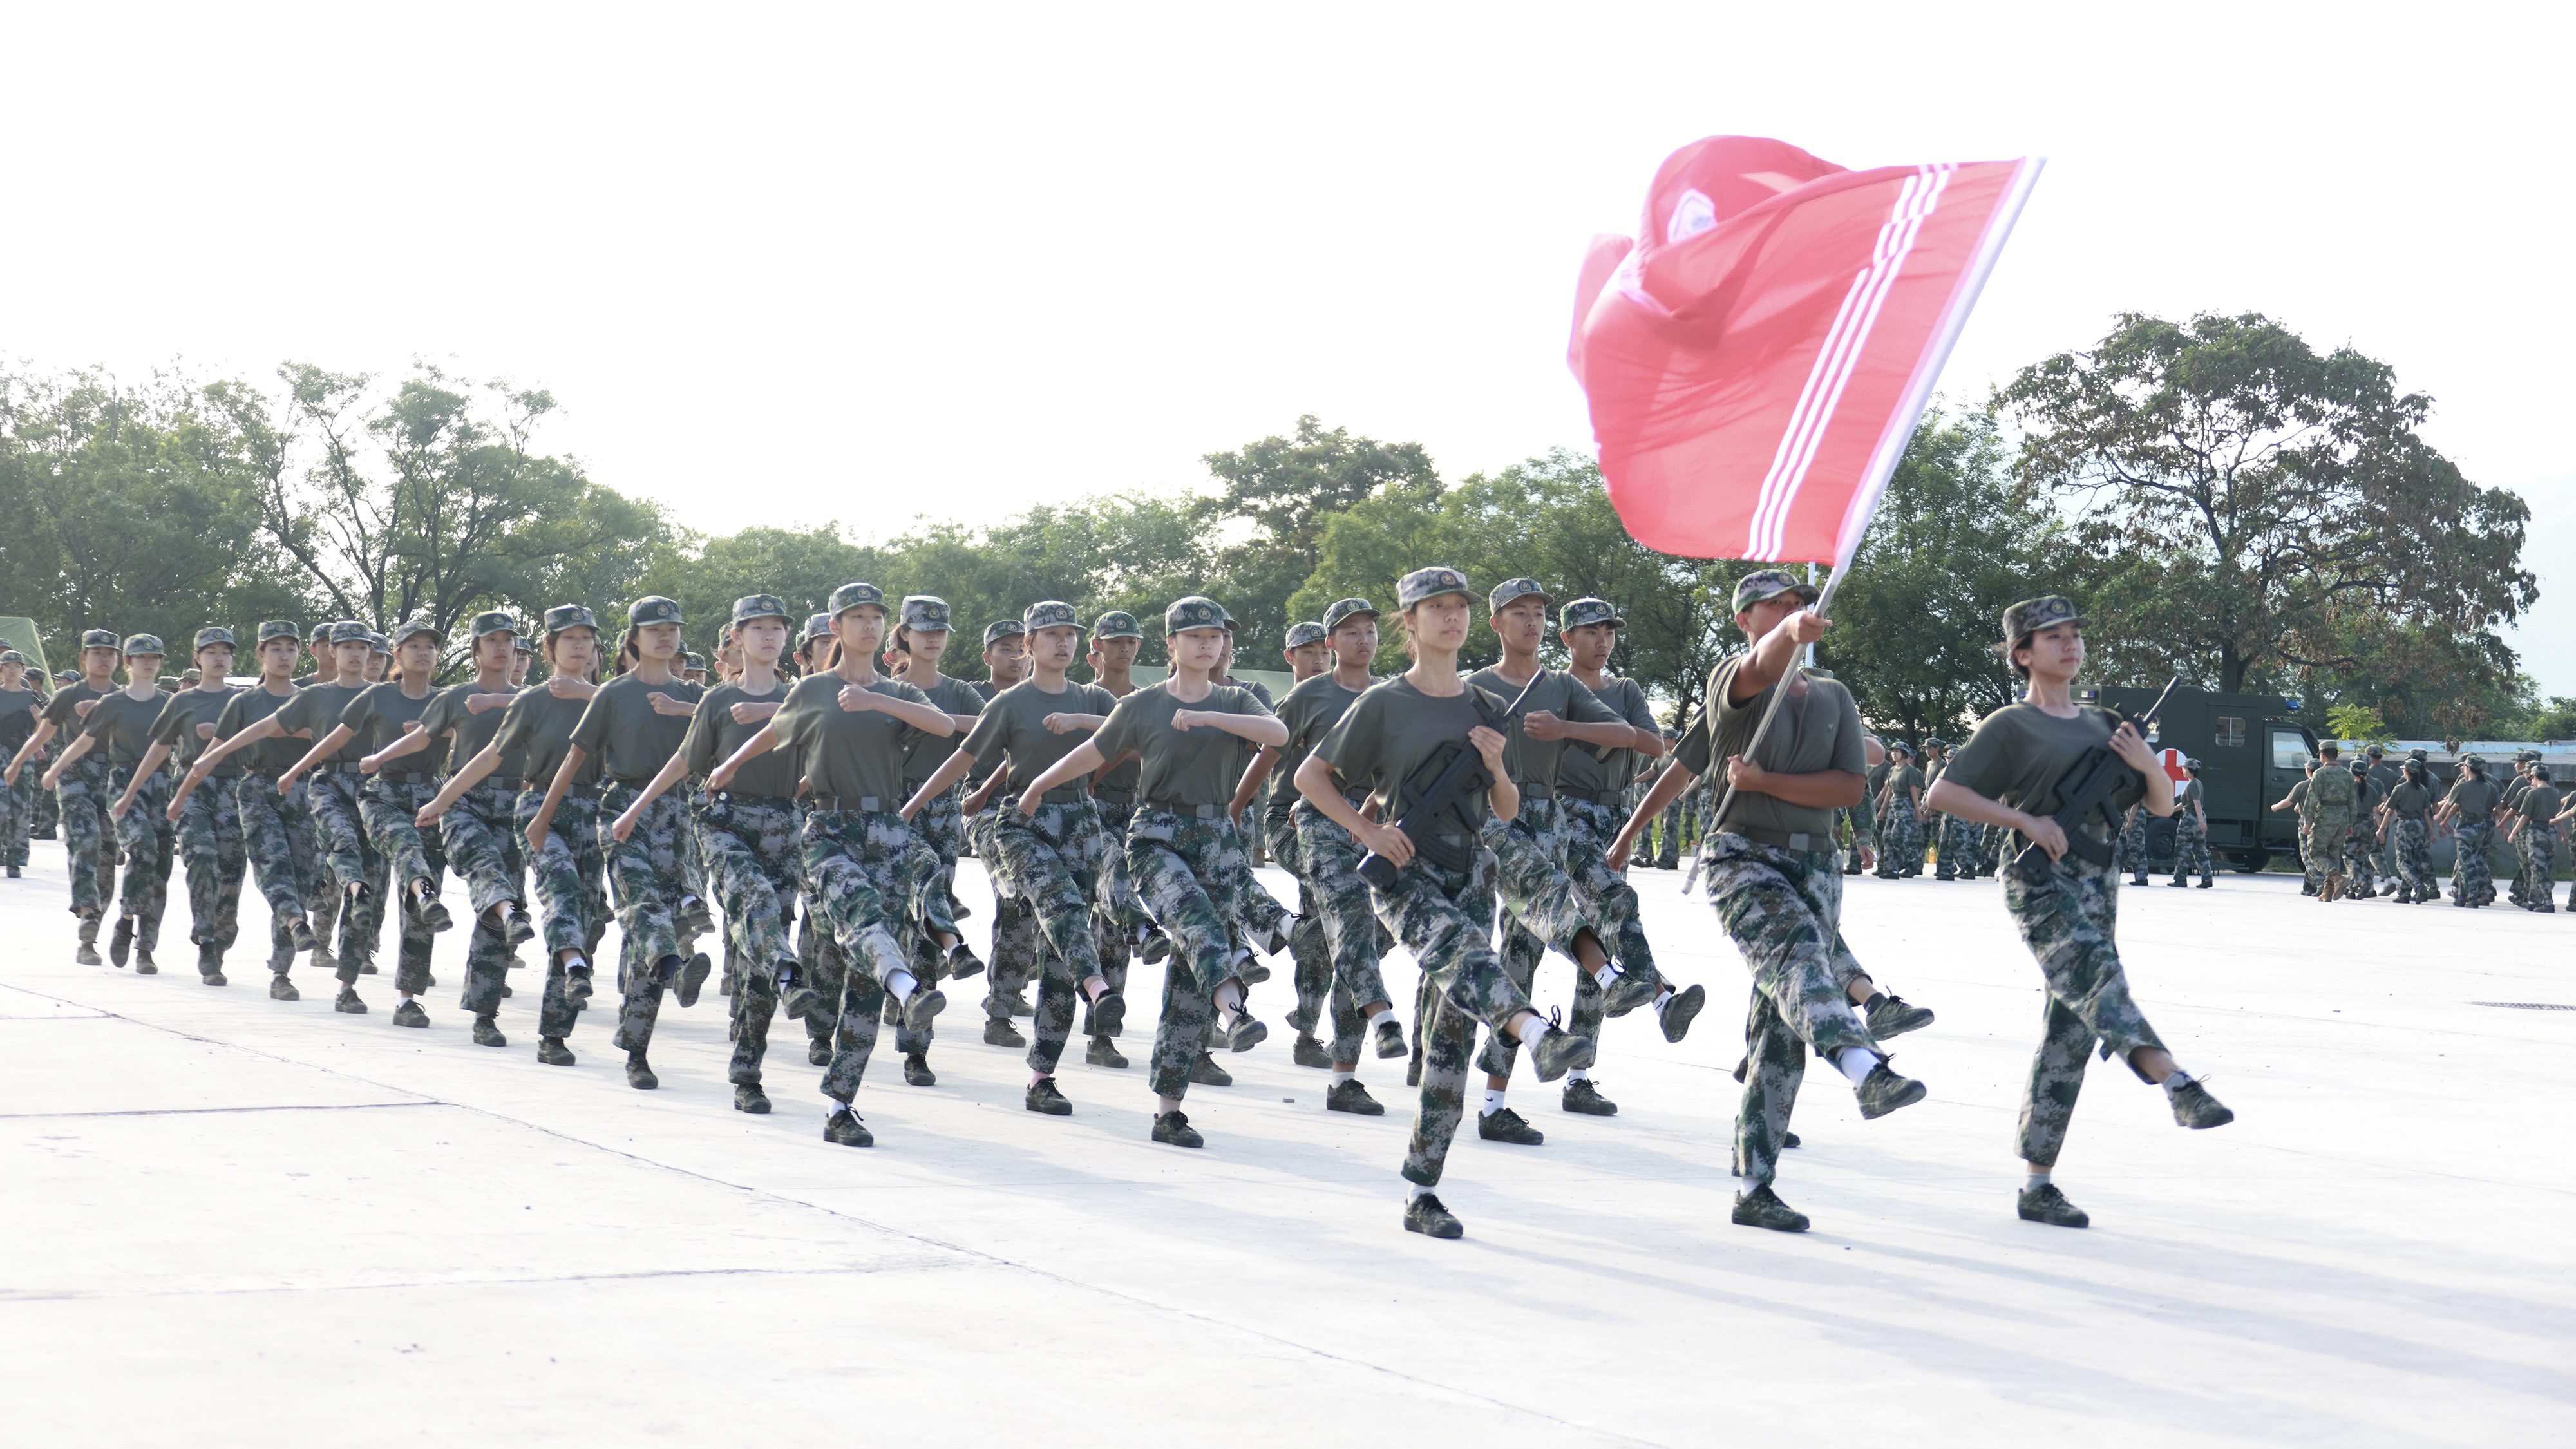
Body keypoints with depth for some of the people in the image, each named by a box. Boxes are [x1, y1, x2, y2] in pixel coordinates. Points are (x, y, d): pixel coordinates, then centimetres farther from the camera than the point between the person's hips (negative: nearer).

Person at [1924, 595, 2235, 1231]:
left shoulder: (2101, 725, 21)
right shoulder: (2010, 726, 3)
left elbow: (2163, 805, 20)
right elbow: (1944, 793, -6)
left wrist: (2145, 762, -2)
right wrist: (2027, 820, -14)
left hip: (2097, 886, 6)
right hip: (2041, 884, -6)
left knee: (2070, 1033, 2)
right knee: (2097, 975, -32)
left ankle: (2037, 1185, 6)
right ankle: (2179, 1086, -54)